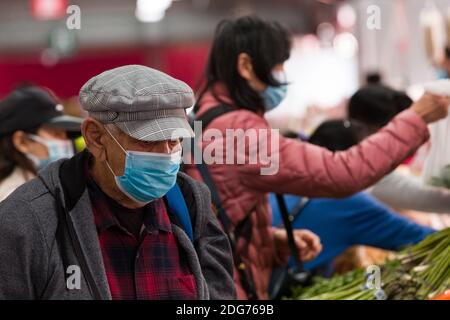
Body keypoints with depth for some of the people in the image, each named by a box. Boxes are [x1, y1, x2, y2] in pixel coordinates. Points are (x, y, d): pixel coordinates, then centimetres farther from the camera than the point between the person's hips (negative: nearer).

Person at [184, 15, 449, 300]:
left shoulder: (207, 120, 10)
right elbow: (342, 173, -23)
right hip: (228, 289, -10)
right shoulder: (236, 130, -21)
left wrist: (275, 237, 4)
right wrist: (415, 119, -14)